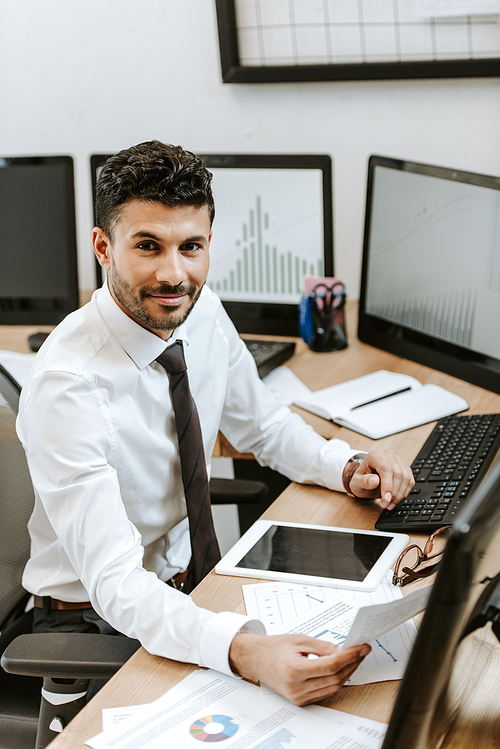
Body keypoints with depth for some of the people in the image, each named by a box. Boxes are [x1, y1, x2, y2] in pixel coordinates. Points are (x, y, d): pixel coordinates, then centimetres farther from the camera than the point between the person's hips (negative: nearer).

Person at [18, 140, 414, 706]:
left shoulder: (205, 313, -8)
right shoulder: (66, 386, -29)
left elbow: (263, 426, 10)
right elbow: (114, 582, -34)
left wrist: (349, 469, -10)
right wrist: (243, 652, -51)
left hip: (188, 580, 6)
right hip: (94, 616, -6)